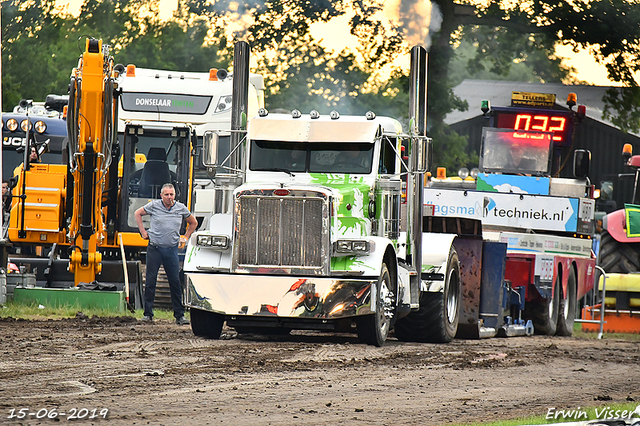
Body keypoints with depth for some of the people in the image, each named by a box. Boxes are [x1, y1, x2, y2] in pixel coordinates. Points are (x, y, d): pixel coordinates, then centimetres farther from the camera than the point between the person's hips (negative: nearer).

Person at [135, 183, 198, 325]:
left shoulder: (181, 208, 5)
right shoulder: (154, 205, 0)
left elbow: (193, 223, 22)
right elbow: (138, 213, 15)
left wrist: (185, 237, 13)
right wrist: (143, 232, 9)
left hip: (171, 249, 1)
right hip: (154, 248, -1)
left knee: (175, 282, 0)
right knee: (150, 282, 1)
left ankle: (180, 315, 5)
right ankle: (148, 314, 9)